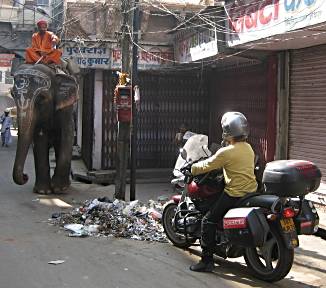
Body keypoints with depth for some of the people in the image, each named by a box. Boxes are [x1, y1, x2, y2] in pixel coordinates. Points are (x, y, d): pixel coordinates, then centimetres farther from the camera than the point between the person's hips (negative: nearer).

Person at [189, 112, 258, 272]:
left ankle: (206, 260, -6)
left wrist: (191, 169, 10)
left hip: (234, 194, -9)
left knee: (208, 221, -2)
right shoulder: (248, 148, 8)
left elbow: (206, 166, -8)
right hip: (252, 191, 9)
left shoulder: (226, 152, -15)